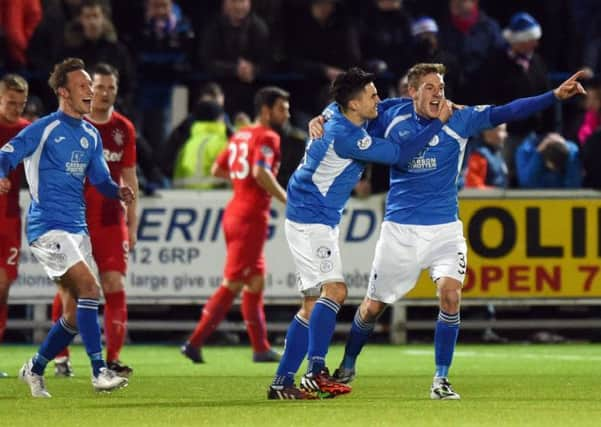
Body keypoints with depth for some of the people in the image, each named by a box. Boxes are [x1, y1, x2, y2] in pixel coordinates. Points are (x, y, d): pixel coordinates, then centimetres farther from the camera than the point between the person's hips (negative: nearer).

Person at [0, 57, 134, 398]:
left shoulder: (92, 135, 14)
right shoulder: (45, 128, -7)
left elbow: (100, 178, 17)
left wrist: (118, 191, -4)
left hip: (77, 228, 8)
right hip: (48, 226, -8)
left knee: (77, 314, 7)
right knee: (89, 287, -22)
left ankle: (35, 369, 26)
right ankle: (100, 372, -23)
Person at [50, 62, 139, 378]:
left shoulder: (124, 129, 8)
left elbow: (129, 179, 13)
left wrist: (132, 224, 10)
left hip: (111, 220, 3)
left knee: (115, 286, -5)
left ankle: (113, 359, -3)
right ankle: (60, 358, 7)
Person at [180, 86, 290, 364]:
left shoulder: (240, 136, 16)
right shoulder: (267, 137, -10)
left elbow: (217, 169, 22)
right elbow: (261, 172, -25)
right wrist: (286, 199, -18)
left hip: (234, 213, 10)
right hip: (251, 218, -10)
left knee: (256, 281, 15)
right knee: (233, 284, -7)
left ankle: (261, 348, 19)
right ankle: (195, 343, -10)